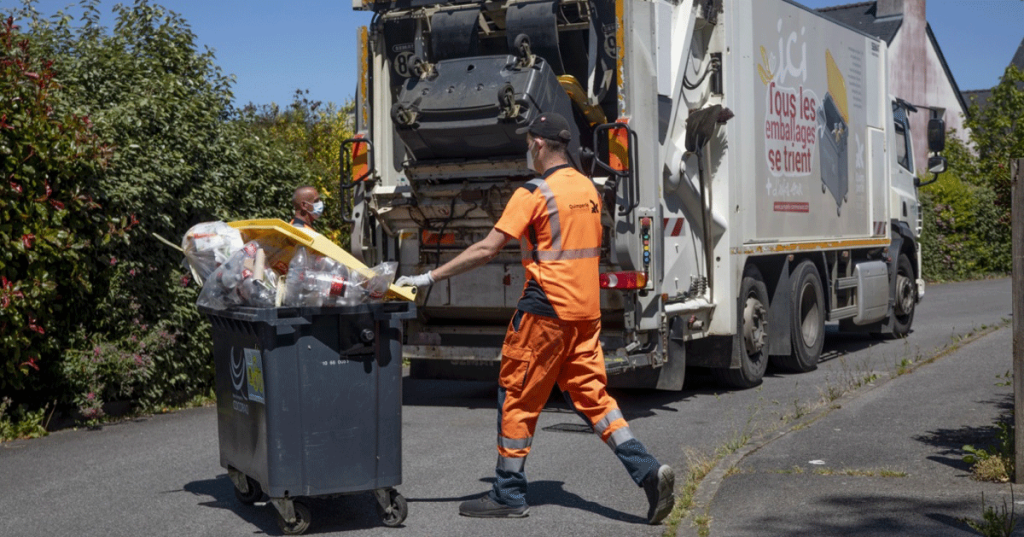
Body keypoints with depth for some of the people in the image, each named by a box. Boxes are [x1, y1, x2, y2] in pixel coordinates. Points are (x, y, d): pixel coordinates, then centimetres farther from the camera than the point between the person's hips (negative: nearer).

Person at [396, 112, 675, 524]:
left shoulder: (533, 193, -12)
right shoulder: (588, 189, 11)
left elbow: (486, 250, -16)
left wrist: (429, 277, -12)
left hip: (545, 310, -7)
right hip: (586, 311, 8)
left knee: (517, 400, 4)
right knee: (592, 395, 11)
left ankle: (509, 496, 11)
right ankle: (648, 471, 1)